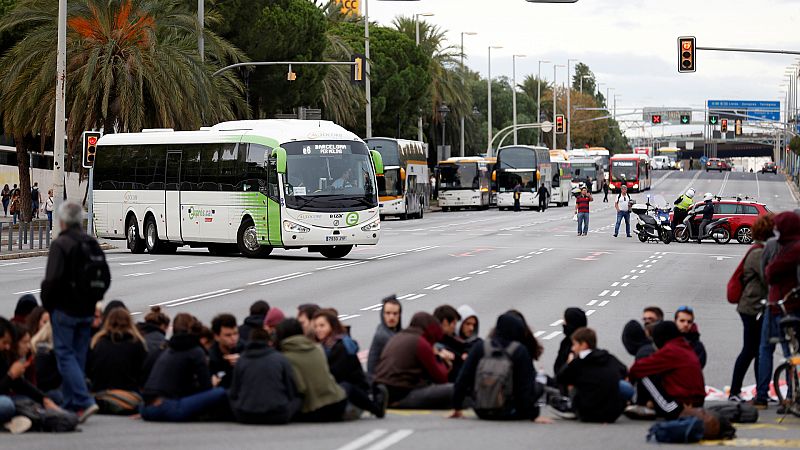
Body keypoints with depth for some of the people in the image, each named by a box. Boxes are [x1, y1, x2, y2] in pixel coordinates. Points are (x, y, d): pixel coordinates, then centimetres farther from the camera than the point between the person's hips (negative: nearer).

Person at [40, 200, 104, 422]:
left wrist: (46, 303, -4)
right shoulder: (93, 244, 10)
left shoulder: (60, 244, -14)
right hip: (87, 310, 7)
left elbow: (52, 279, -19)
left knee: (65, 355, -4)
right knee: (78, 356, 12)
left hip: (64, 310, -7)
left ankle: (85, 402, -18)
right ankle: (71, 405, 16)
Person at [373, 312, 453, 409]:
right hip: (401, 397, -9)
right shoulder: (421, 342, -6)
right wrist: (441, 359, 18)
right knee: (452, 390, -12)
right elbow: (441, 378, -2)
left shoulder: (396, 337, 18)